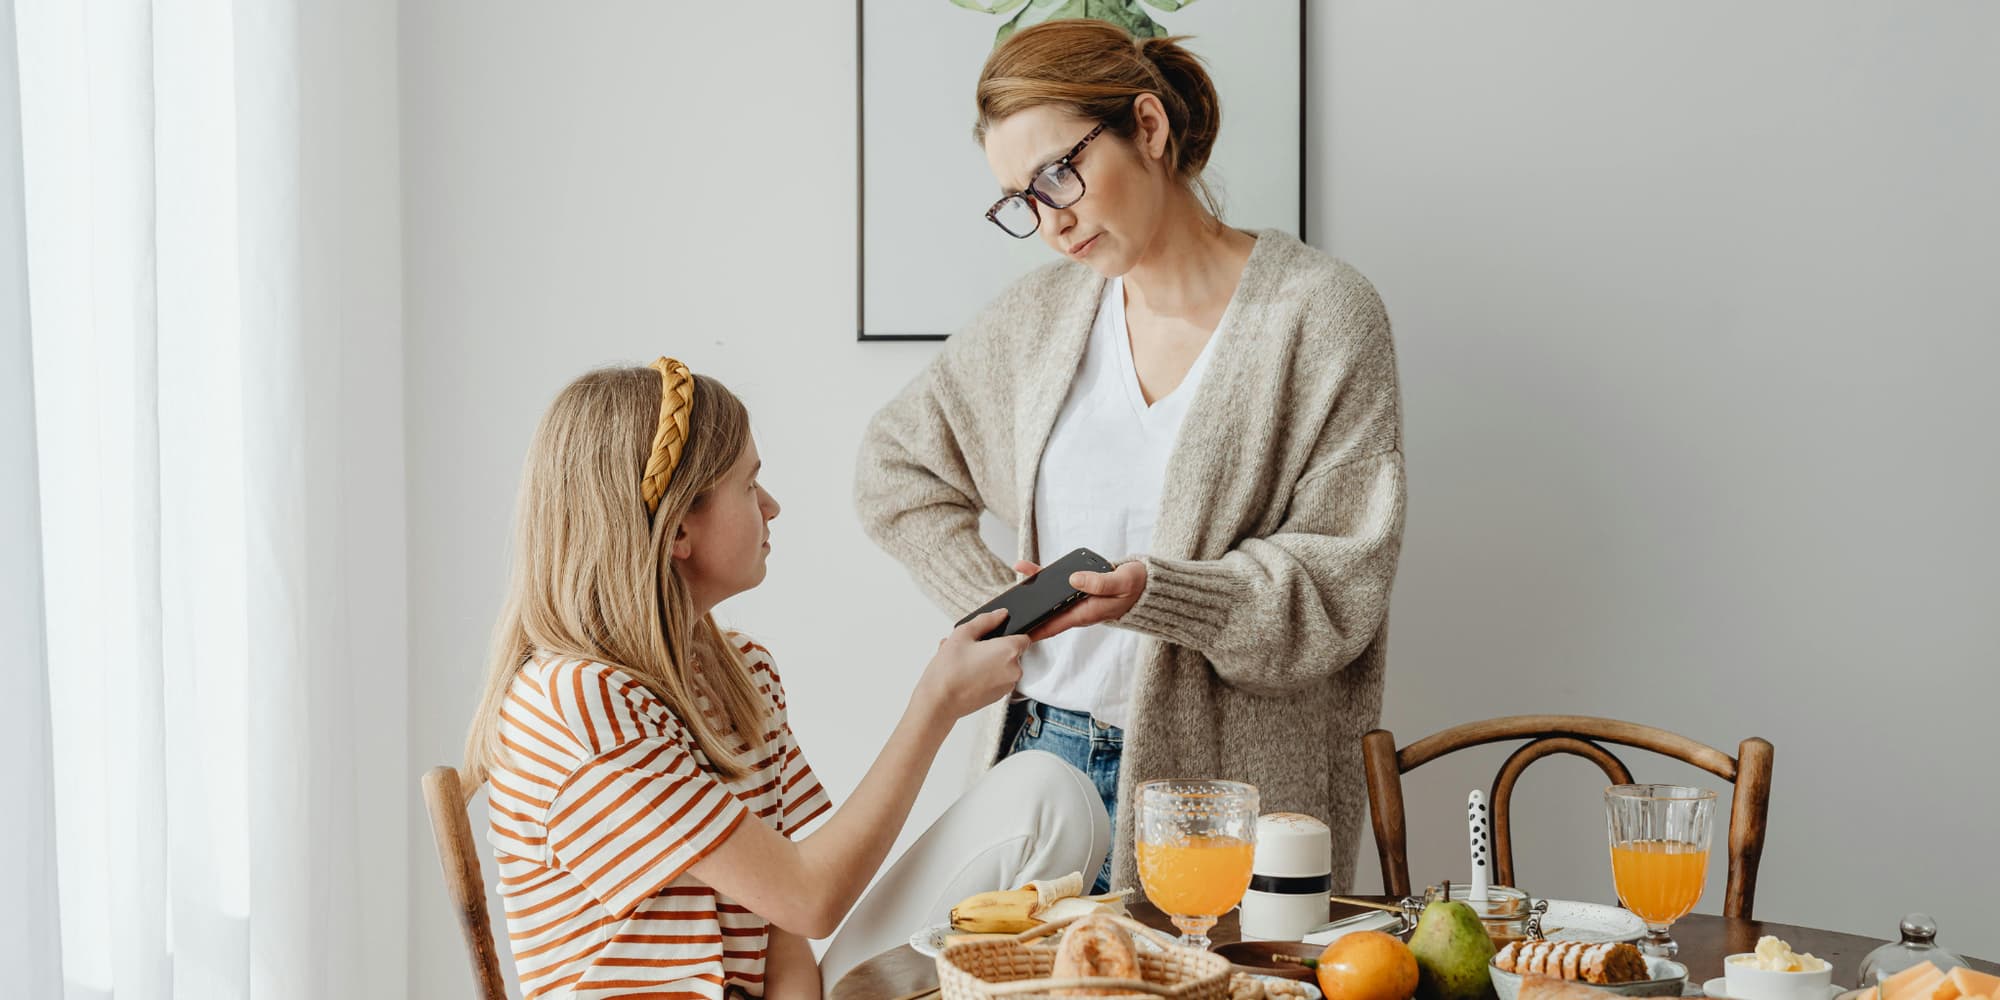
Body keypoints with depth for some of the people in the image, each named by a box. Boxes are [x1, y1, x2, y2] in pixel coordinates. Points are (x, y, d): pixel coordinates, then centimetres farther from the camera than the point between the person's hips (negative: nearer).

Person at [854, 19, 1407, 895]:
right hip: (1043, 749, 4)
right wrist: (1000, 606, 5)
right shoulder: (1039, 314, 7)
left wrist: (1153, 592, -24)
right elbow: (893, 465, 18)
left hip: (1215, 782, -4)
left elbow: (1340, 584, -10)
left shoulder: (1320, 313, -7)